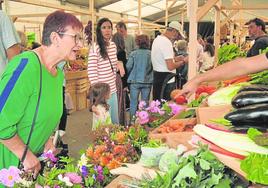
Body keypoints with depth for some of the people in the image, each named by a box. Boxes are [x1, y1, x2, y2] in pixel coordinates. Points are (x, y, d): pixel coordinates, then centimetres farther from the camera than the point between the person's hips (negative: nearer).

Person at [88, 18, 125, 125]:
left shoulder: (113, 45, 7)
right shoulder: (95, 48, -14)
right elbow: (91, 72, -14)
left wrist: (119, 64, -3)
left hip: (113, 90, 7)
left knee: (116, 122, 19)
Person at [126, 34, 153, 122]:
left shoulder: (133, 54, -6)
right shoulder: (151, 54, -5)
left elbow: (128, 66, -10)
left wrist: (131, 75, 8)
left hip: (135, 81, -1)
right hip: (147, 81, 1)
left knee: (133, 102, 9)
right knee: (145, 103, 12)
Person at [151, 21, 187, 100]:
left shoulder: (157, 39, 11)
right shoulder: (167, 42, -19)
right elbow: (170, 66, -23)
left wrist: (175, 58, 17)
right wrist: (183, 61, -8)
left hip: (157, 77, 10)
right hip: (166, 80, -10)